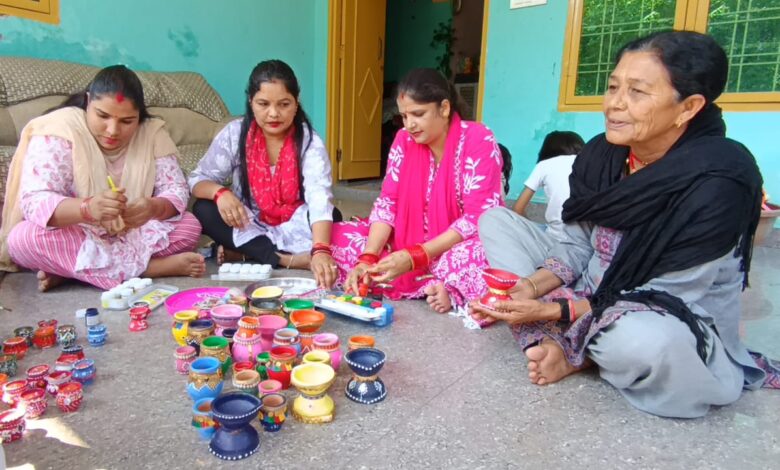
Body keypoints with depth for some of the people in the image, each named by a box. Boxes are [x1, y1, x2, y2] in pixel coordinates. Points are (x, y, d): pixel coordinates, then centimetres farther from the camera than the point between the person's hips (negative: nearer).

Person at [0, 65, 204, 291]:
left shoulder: (152, 132, -9)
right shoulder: (59, 129, -18)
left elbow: (177, 191, -14)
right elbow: (34, 202, -27)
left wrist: (154, 208, -38)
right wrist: (87, 208, -48)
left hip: (131, 237, 3)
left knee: (190, 227, -19)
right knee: (24, 238, -32)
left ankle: (68, 267, -19)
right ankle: (148, 267, -28)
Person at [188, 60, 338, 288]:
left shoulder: (310, 142, -17)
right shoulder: (234, 134, -9)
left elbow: (320, 201, -32)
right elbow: (198, 179, -3)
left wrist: (320, 251, -50)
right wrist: (219, 192, -28)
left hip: (292, 229, -2)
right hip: (248, 227, 2)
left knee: (333, 216, -29)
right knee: (204, 210, -23)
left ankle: (243, 252, -24)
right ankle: (285, 259, -27)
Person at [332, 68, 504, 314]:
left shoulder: (479, 141, -16)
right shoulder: (404, 140, -1)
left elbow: (478, 218, -22)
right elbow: (387, 203, -4)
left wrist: (415, 257, -29)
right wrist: (367, 259, -21)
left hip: (462, 244, -6)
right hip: (411, 241, 6)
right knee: (337, 235, -13)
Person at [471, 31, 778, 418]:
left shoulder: (718, 183, -24)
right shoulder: (599, 155, -7)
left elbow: (666, 298, -23)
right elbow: (578, 247, -1)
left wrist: (554, 311, -27)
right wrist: (530, 287, -20)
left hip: (680, 330, -5)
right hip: (596, 298, 6)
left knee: (643, 341, -43)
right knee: (495, 221, -3)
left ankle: (574, 350, -7)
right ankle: (551, 342, -15)